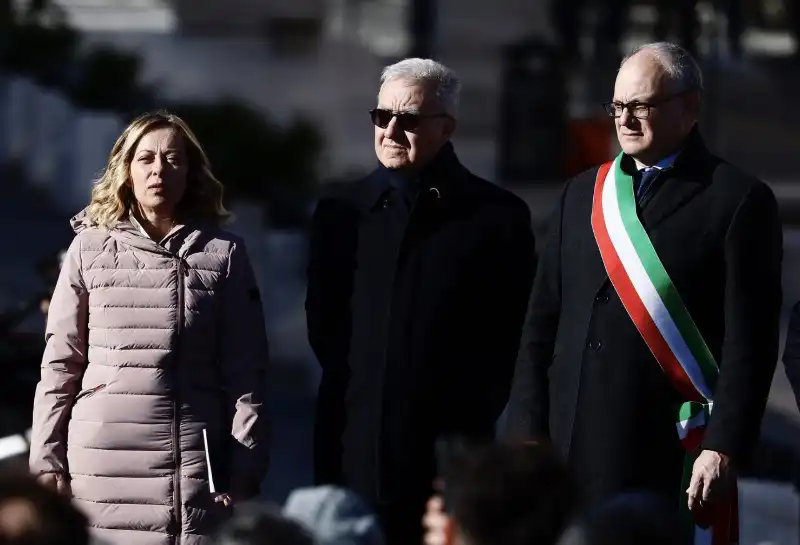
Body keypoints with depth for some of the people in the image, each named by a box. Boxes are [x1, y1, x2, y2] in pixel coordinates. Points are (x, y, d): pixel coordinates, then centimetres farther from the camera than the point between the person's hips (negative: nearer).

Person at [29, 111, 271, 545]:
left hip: (193, 465, -1)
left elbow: (245, 372, 4)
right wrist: (46, 459, 3)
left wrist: (246, 471, -2)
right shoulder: (90, 248, 7)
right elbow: (60, 363, 8)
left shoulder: (223, 253, 6)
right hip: (101, 462, 1)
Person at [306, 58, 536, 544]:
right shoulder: (341, 211, 12)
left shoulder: (498, 216, 3)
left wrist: (473, 409, 0)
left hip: (454, 463, -2)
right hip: (355, 460, 2)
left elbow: (514, 338, 4)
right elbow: (323, 328, 16)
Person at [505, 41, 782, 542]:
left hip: (672, 459, -5)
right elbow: (542, 326, 15)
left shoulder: (739, 200, 0)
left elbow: (749, 343, -6)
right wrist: (527, 433, 6)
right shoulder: (583, 194, 16)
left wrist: (724, 449, -14)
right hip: (572, 449, 5)